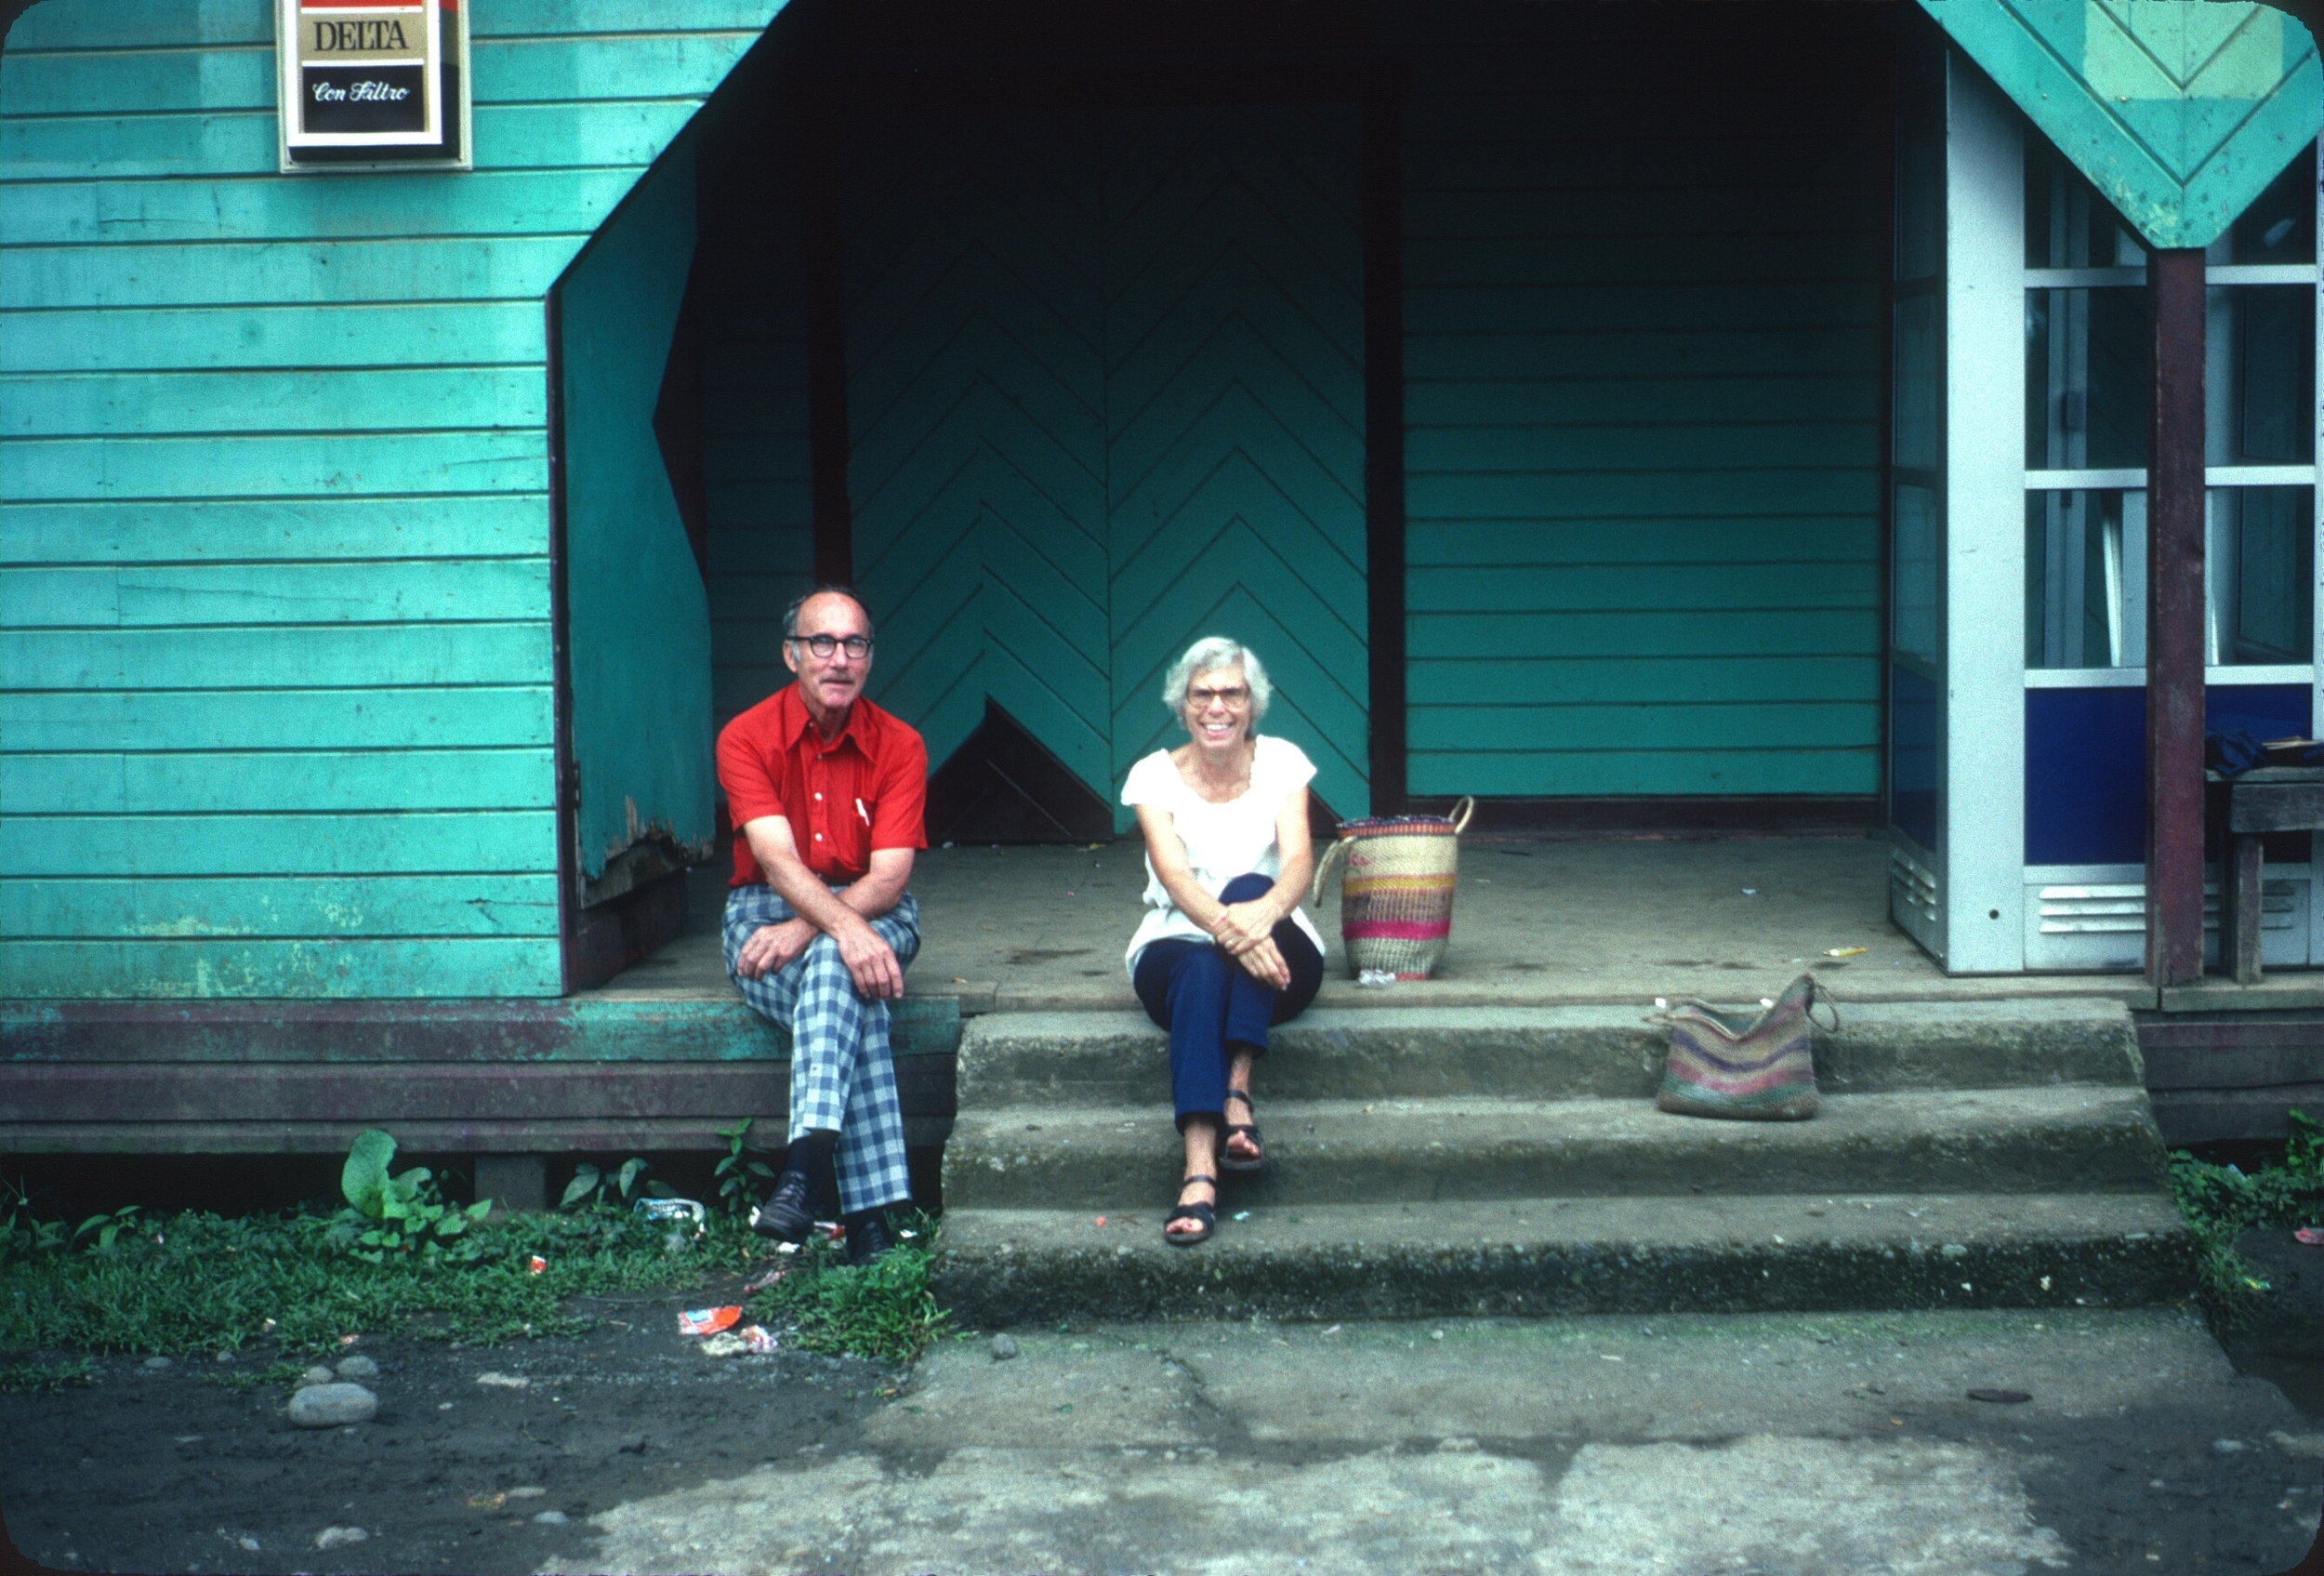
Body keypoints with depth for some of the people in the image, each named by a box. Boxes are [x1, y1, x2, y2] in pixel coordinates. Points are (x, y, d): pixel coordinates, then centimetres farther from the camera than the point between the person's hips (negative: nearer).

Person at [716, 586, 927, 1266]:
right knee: (855, 1005, -33)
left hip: (874, 915, 1)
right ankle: (869, 1210, -44)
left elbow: (888, 878, -11)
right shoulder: (746, 738, -7)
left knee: (835, 965, -37)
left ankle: (802, 1169, -50)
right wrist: (847, 929, -38)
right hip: (766, 913, -1)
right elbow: (778, 861, -21)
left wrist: (806, 931, -26)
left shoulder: (899, 746, -3)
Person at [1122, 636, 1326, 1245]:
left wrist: (1266, 909, -39)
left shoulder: (1281, 762, 3)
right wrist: (1224, 927, -40)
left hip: (1278, 954, 1)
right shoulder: (1154, 775, 0)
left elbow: (1299, 860, -14)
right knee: (1201, 966, -37)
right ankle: (1198, 1171, -53)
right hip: (1178, 949, -1)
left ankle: (1237, 1090, -38)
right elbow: (1173, 874, -17)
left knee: (1249, 889, -32)